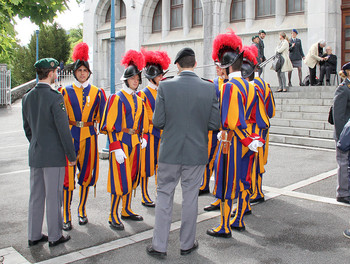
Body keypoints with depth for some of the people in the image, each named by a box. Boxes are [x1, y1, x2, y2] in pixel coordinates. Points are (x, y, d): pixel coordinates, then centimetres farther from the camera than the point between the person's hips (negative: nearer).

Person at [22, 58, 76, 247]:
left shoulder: (27, 97, 6)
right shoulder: (54, 97, -16)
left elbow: (27, 127, 14)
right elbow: (63, 129, -17)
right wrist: (71, 155, -9)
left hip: (34, 155, 7)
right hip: (54, 155, -7)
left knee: (36, 196, 15)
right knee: (53, 196, 4)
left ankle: (34, 235, 26)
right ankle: (54, 236, 16)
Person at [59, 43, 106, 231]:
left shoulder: (97, 92, 6)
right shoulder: (66, 91, 2)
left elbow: (102, 116, 10)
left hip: (89, 137, 2)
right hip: (70, 136, -1)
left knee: (86, 174, 9)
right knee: (68, 175, -2)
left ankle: (82, 211, 27)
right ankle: (66, 217, 9)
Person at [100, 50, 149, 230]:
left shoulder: (139, 100, 13)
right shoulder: (117, 98, -9)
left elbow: (143, 122, 21)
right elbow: (111, 125, -13)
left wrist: (144, 137, 3)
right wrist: (116, 148, -19)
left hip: (135, 143, 7)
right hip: (121, 143, -7)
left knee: (132, 178, 14)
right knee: (120, 180, -5)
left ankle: (126, 211, 28)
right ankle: (113, 217, 7)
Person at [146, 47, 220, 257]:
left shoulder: (165, 86, -8)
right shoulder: (210, 88, -5)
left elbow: (158, 122, -8)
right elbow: (215, 125, -4)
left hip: (170, 152, -1)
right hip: (197, 153, 1)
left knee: (164, 196, 12)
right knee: (190, 198, 13)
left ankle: (159, 245, 18)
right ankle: (187, 244, 27)